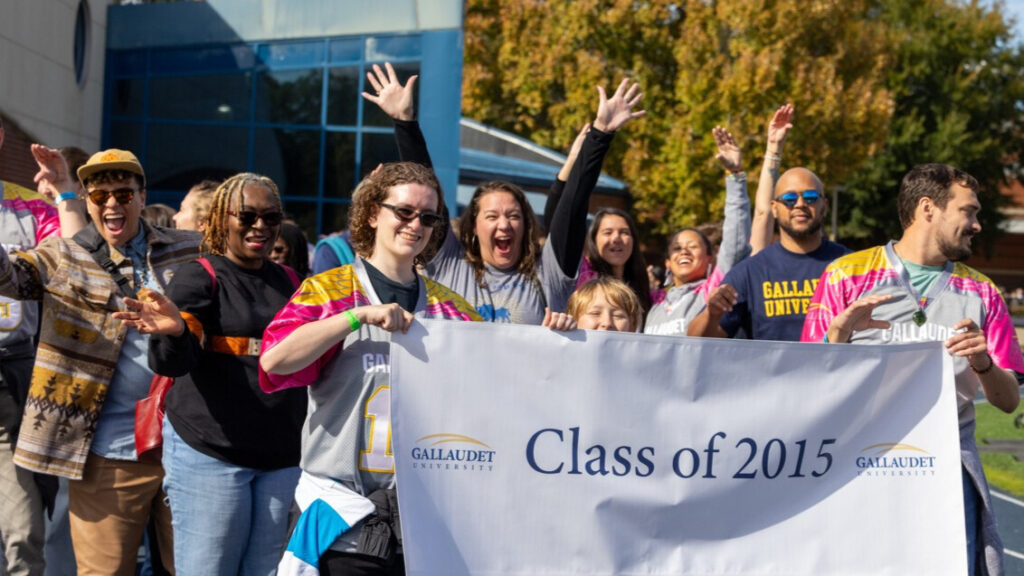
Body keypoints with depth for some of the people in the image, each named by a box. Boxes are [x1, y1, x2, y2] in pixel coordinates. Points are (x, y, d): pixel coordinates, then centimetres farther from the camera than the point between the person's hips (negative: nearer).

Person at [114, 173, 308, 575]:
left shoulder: (290, 283, 12)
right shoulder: (199, 277, -4)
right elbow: (174, 361, -19)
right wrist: (174, 332, -40)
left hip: (282, 454, 5)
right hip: (210, 452, -5)